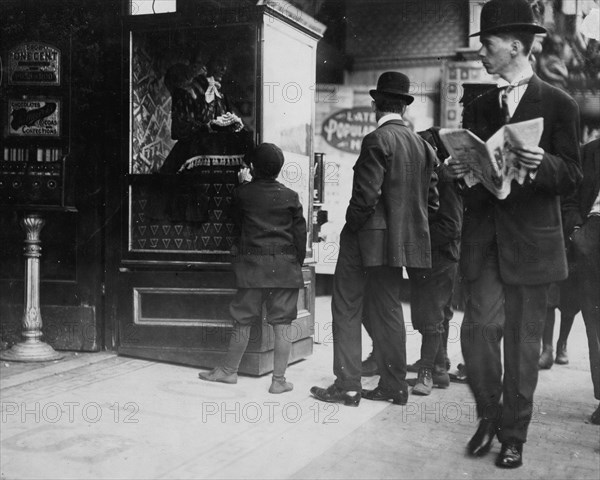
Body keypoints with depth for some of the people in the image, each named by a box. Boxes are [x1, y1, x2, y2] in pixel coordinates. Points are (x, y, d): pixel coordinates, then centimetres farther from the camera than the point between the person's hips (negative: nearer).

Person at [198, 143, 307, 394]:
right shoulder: (290, 196, 2)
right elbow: (300, 232, 3)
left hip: (251, 262, 0)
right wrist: (298, 263, 13)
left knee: (243, 320, 8)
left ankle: (229, 370, 22)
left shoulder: (242, 193, 0)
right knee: (282, 323, 3)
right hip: (284, 265, 0)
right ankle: (279, 379, 5)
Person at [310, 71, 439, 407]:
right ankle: (394, 386, 20)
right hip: (403, 240, 7)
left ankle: (347, 386, 5)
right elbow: (432, 198, 9)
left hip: (372, 240, -7)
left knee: (347, 309, 3)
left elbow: (366, 196, -20)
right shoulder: (421, 144, 7)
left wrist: (351, 227, -6)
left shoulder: (377, 140, -14)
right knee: (388, 311, 15)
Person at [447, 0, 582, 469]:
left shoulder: (559, 104, 0)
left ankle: (513, 435, 19)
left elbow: (572, 177, -3)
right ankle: (489, 415, 16)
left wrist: (542, 165, -23)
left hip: (530, 241, -3)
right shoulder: (477, 108, 14)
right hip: (483, 237, 3)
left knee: (522, 341, 4)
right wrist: (462, 173, -6)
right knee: (478, 326, -8)